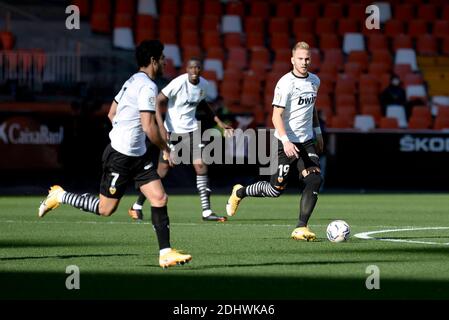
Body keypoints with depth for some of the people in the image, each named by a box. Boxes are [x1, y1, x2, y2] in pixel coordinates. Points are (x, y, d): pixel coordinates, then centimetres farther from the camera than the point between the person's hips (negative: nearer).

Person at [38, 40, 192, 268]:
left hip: (137, 156, 10)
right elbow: (149, 127, -23)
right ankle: (59, 196, 18)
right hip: (120, 156, -10)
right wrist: (165, 148, -9)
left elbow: (112, 112, 20)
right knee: (105, 209, 1)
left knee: (159, 198, -2)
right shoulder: (147, 86, -18)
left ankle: (166, 253, -3)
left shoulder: (133, 81, 12)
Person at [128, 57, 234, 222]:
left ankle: (206, 211, -4)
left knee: (201, 165, -6)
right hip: (173, 131, -5)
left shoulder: (203, 84, 2)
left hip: (192, 129, 5)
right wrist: (162, 127, -25)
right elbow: (158, 101, -17)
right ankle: (137, 206, 14)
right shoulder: (179, 83, -19)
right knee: (162, 169, -2)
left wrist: (218, 122, 19)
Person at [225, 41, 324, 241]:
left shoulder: (314, 81, 8)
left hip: (307, 141, 6)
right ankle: (240, 192, 25)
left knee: (314, 181, -12)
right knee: (276, 189, -2)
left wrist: (317, 132, 23)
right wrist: (286, 141, -28)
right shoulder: (285, 83, -15)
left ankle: (301, 228, -8)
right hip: (287, 142, -6)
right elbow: (276, 116, -18)